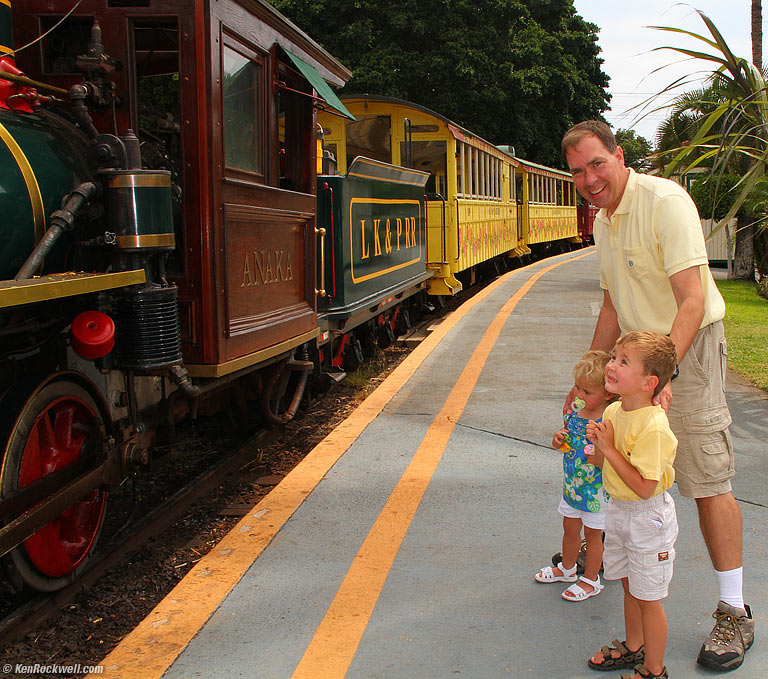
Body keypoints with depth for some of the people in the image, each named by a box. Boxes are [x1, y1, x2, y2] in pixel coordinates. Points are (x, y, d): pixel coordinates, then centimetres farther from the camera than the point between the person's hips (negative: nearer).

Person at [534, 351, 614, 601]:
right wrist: (558, 439, -11)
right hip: (572, 484, 6)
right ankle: (567, 568, 46)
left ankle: (591, 580, 31)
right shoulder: (576, 409, -4)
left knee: (592, 533, 11)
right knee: (570, 527, 23)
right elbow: (567, 439, 10)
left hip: (596, 488, -6)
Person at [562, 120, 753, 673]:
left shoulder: (665, 202, -19)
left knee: (707, 479, -6)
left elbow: (693, 300, -28)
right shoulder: (603, 221, 8)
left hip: (688, 346, -8)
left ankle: (735, 613, 4)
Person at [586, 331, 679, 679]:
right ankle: (634, 648, 45)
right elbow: (602, 465, 9)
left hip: (647, 516, -8)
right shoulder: (613, 411, -2)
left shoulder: (653, 426, -29)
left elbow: (644, 487, -29)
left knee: (648, 598, 7)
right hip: (617, 509, 8)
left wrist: (609, 448, -26)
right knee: (629, 586, 24)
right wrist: (598, 443, -12)